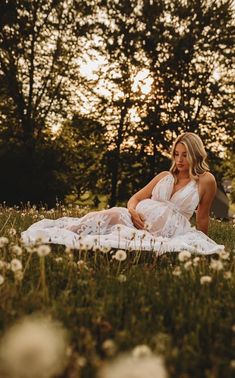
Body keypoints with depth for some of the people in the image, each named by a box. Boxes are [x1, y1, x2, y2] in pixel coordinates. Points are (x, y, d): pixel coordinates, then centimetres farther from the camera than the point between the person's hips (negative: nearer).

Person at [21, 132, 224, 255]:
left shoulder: (206, 180, 6)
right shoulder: (164, 176, 19)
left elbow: (202, 218, 8)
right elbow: (136, 197, 16)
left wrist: (202, 244, 12)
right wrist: (132, 211, -6)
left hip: (168, 229, -4)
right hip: (140, 218, 4)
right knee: (110, 215, -26)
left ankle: (75, 241, -47)